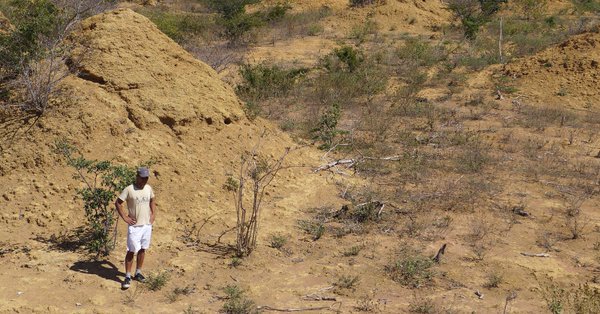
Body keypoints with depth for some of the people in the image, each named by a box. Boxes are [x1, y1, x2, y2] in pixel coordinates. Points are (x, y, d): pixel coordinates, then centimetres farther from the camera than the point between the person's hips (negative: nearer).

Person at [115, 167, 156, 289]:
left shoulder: (148, 188, 4)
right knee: (131, 251, -3)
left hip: (147, 224, 5)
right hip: (134, 226, -5)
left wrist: (153, 214, 11)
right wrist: (125, 218, -10)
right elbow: (118, 203, -8)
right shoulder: (129, 189, -12)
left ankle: (138, 273, 25)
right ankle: (127, 277, 5)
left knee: (142, 249, 12)